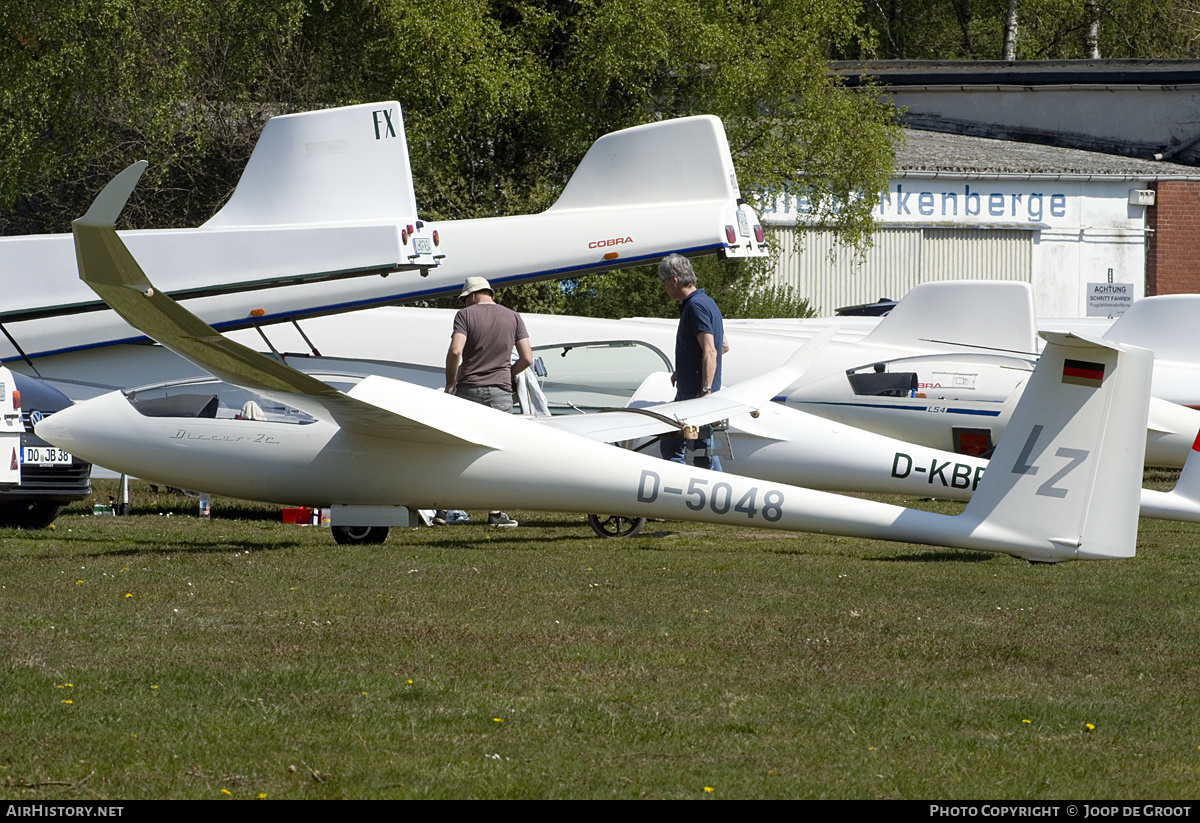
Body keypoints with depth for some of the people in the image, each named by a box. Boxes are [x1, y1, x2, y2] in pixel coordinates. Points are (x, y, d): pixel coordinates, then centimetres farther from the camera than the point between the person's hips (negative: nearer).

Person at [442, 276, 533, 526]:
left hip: (468, 388, -2)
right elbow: (527, 358, 3)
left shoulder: (466, 315, -1)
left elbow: (455, 351, -14)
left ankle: (442, 509, 5)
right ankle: (494, 513, 0)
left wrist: (450, 384, -2)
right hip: (500, 392, 2)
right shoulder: (513, 318, 8)